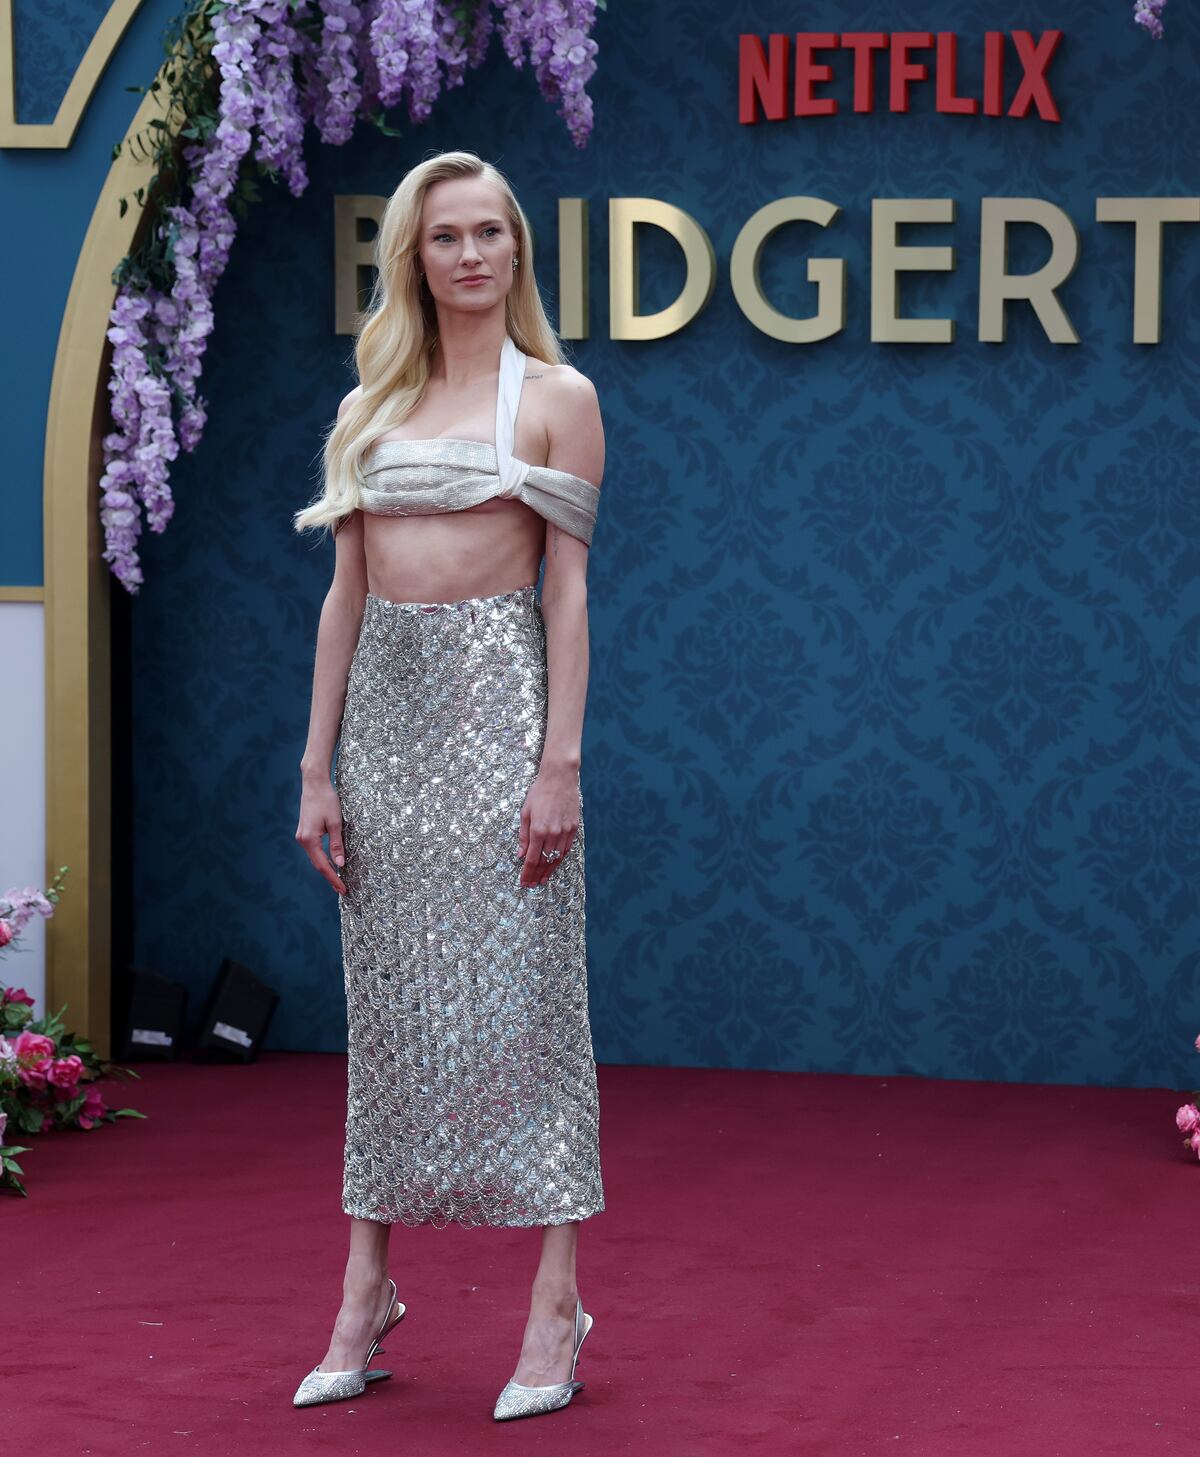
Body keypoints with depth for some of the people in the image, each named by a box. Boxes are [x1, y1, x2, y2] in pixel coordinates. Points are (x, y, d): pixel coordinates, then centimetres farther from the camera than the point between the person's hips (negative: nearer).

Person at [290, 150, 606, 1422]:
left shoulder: (555, 398, 2)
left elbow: (567, 590, -4)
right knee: (389, 1003, 7)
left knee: (516, 993, -4)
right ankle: (367, 1294, 13)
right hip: (386, 704, 4)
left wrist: (560, 762, -12)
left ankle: (555, 1304, 1)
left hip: (495, 697, -4)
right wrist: (317, 769, 7)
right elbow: (346, 595, 12)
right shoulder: (369, 411, 13)